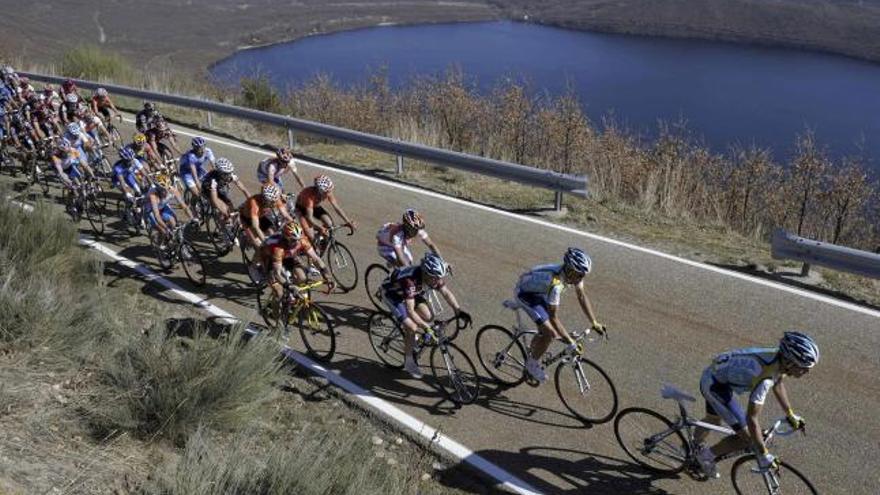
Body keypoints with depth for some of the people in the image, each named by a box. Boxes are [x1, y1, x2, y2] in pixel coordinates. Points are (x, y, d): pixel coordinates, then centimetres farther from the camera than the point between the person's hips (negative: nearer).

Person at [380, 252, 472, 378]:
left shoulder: (435, 277, -24)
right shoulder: (411, 280, -43)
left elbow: (446, 292, -11)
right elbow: (410, 311, -41)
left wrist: (459, 311, -22)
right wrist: (426, 328, -43)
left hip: (412, 291, 7)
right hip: (391, 293, -6)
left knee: (427, 316, -9)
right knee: (412, 328, -17)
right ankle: (409, 361, 2)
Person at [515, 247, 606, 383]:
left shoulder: (573, 273, -18)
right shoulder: (555, 284, -40)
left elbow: (582, 297, -5)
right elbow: (553, 318, -36)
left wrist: (594, 323, -9)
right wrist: (571, 342, -33)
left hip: (540, 291, 8)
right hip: (526, 294, -8)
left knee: (545, 330, 9)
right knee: (550, 333, -12)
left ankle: (532, 352, 35)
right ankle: (532, 364, 9)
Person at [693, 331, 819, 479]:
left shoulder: (781, 359, -11)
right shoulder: (765, 377, -36)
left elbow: (778, 384, 13)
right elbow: (751, 419, -30)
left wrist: (790, 414, 21)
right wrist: (764, 455, -21)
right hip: (715, 385, -9)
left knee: (713, 421, 31)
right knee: (747, 437, -5)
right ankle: (707, 455, 13)